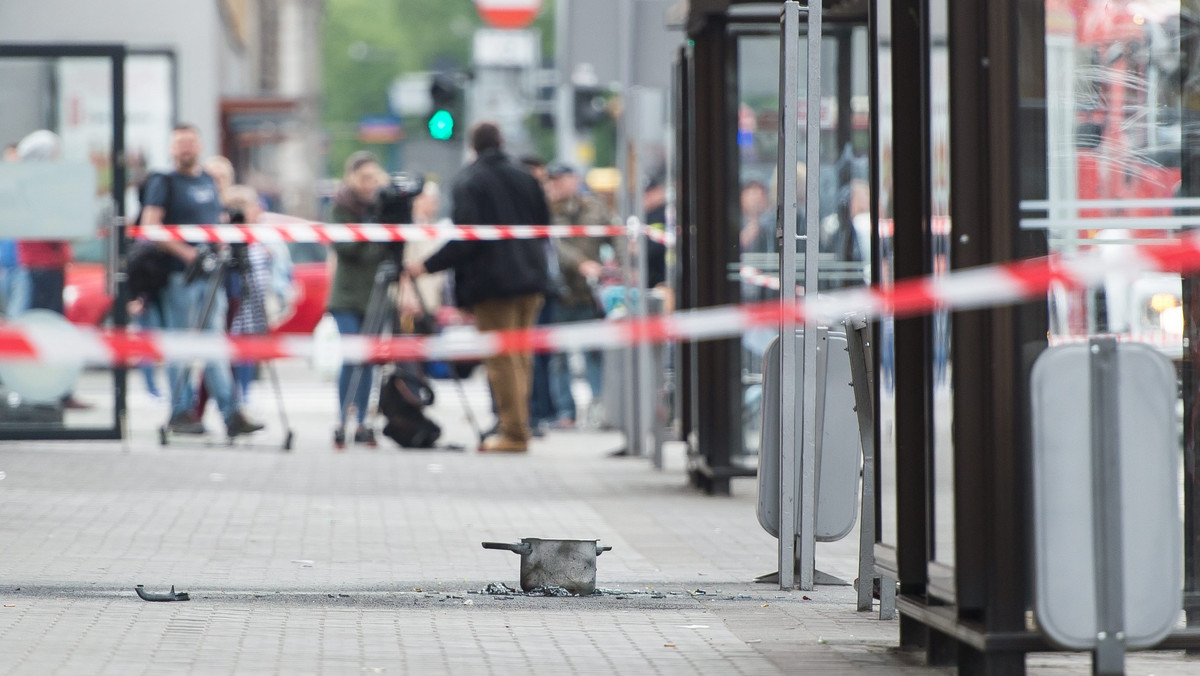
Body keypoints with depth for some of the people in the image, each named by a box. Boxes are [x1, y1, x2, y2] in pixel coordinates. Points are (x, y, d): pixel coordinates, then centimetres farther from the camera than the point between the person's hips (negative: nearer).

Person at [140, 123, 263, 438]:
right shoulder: (164, 183, -3)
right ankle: (179, 413, 3)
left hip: (211, 274, 6)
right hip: (180, 275, -6)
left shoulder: (209, 182, 18)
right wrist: (185, 252, -21)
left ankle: (231, 414, -3)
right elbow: (150, 227, -12)